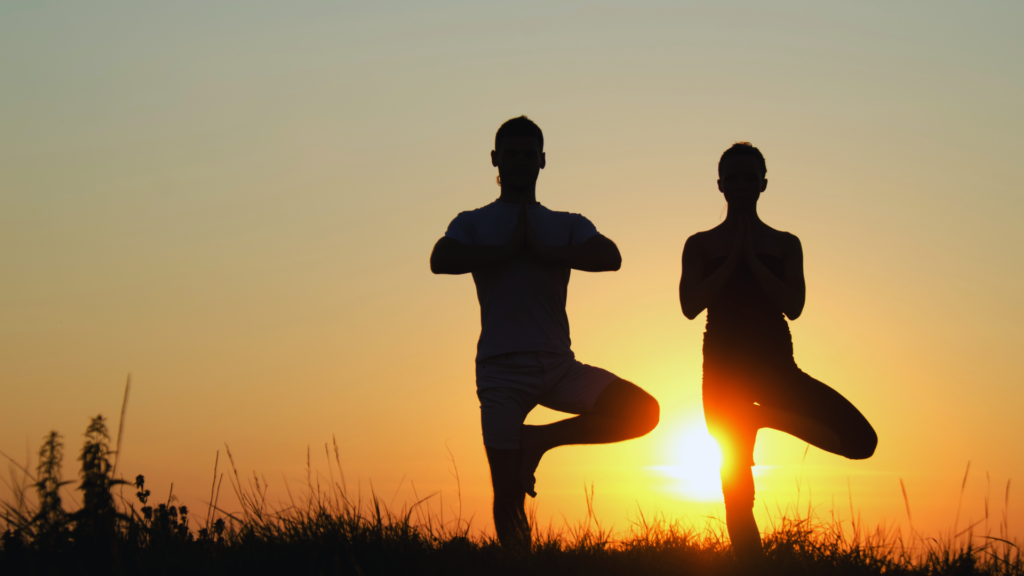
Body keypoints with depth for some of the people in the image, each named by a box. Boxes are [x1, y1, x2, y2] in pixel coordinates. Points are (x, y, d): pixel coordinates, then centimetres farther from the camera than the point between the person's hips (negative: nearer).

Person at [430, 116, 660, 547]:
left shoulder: (568, 225, 16)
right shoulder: (474, 223, 12)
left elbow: (609, 258, -5)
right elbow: (441, 261, -10)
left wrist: (542, 252, -6)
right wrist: (509, 249, -5)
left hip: (558, 365, 2)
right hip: (502, 367, -2)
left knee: (641, 412, -19)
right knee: (508, 491, -9)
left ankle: (539, 440, -4)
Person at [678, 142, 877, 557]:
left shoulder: (785, 245, 10)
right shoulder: (701, 245, 7)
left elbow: (793, 306, -5)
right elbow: (690, 305, -7)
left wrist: (752, 259, -9)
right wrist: (731, 260, -9)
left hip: (776, 367, 1)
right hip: (724, 370, -1)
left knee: (860, 440, -15)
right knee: (737, 490, -2)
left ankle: (770, 415, 5)